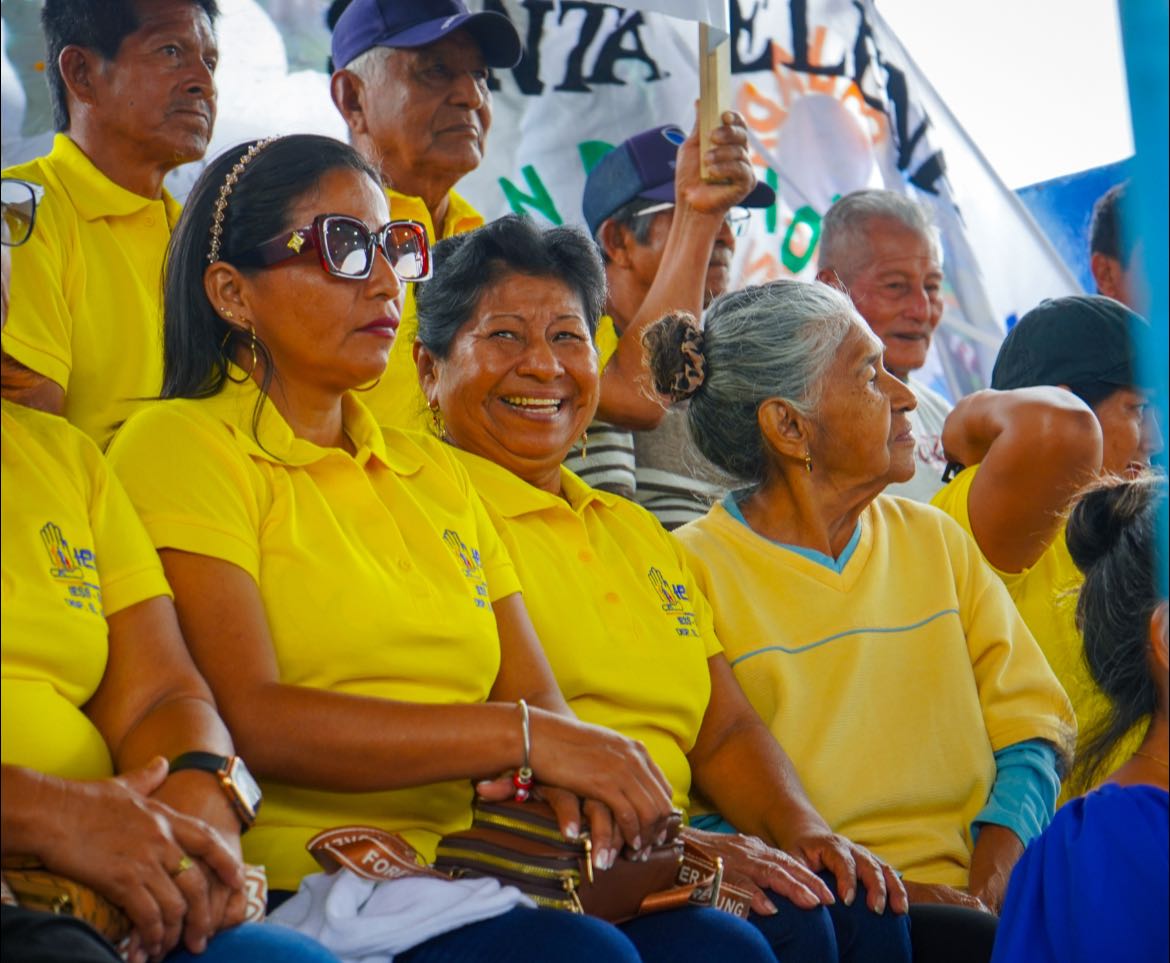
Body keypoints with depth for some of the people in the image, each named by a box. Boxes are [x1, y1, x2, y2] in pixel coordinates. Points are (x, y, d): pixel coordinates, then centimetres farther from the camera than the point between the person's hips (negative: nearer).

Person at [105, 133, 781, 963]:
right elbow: (250, 720, -14)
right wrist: (519, 737, -17)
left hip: (476, 878, 7)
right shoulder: (182, 446, 0)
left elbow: (537, 700, 15)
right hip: (303, 877, -7)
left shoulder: (434, 473, 24)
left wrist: (582, 779, -10)